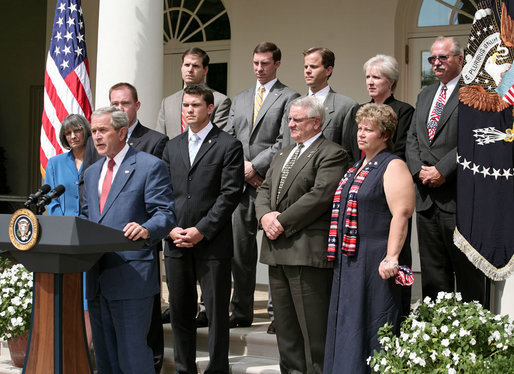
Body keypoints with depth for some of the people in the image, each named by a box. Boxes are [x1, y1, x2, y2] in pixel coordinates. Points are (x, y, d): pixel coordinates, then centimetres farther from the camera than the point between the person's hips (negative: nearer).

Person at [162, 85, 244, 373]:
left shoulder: (229, 146, -1)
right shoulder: (172, 147, 15)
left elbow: (231, 193, -8)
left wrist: (201, 230, -14)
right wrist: (170, 228, -3)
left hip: (212, 243, -5)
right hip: (176, 243, 5)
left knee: (216, 311, -1)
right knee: (180, 311, 10)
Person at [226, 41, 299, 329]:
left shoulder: (289, 98, 1)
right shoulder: (240, 99, 20)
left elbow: (285, 142, -8)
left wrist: (255, 166, -11)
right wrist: (240, 167, -1)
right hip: (242, 184, 6)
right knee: (241, 249, 7)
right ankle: (241, 312, 14)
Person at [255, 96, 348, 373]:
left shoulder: (331, 154, -5)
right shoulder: (282, 155, 23)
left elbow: (320, 195, -16)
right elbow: (264, 190, 19)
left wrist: (283, 222, -15)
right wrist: (265, 215, -3)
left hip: (308, 250, -8)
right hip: (277, 250, 9)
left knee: (312, 326, -7)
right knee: (285, 324, 13)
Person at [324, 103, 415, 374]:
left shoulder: (393, 167, -8)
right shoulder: (357, 168, 18)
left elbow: (401, 214, -17)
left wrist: (391, 257, -24)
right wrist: (338, 252, 17)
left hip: (374, 261, -9)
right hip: (348, 259, 9)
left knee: (372, 324, -5)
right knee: (346, 325, 11)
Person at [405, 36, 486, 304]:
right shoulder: (425, 96, 19)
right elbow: (412, 139, 14)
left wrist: (441, 170, -16)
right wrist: (419, 170, -3)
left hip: (458, 196, -7)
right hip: (426, 196, 7)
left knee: (467, 271, 0)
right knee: (432, 272, 11)